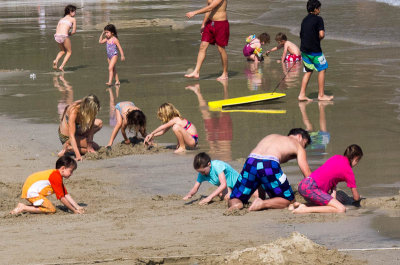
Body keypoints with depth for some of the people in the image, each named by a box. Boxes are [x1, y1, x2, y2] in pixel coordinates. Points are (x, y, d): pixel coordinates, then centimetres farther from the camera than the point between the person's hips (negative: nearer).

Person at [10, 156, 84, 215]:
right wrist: (74, 210, -10)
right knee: (51, 209, -16)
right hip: (32, 192, -11)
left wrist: (77, 207, 9)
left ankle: (22, 207, 9)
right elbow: (62, 198, -15)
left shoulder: (56, 174, 17)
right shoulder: (56, 177, -16)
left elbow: (66, 195, 16)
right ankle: (24, 208, -15)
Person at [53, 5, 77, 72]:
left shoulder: (61, 19, 25)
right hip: (64, 36, -5)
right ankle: (62, 66, 1)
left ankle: (56, 60, 1)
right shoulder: (73, 19, 10)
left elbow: (57, 30, 18)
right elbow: (74, 31, 5)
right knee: (69, 52, 15)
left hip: (57, 36, 5)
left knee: (62, 51, 28)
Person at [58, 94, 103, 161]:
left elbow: (91, 127, -10)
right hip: (66, 136, -7)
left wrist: (89, 145, -17)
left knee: (99, 123, 10)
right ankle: (69, 147, -10)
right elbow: (71, 135, -39)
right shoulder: (74, 111, -38)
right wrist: (78, 155, -46)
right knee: (96, 148, -8)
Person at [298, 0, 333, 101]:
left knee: (308, 71, 13)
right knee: (322, 69, 6)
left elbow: (301, 35, 14)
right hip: (314, 50, -7)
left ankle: (302, 94, 6)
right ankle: (321, 95, 8)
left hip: (304, 49, 7)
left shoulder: (304, 20, 12)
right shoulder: (318, 19, -10)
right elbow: (321, 34, -19)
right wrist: (318, 39, 1)